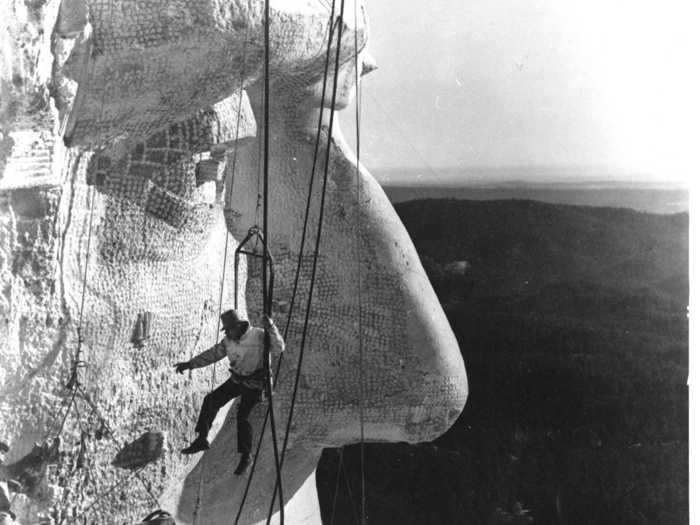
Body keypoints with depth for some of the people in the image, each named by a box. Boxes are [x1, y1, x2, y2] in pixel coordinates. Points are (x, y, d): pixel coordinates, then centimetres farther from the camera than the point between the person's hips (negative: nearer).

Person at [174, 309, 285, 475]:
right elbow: (213, 354, 5)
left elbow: (278, 349, -27)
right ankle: (201, 440, 6)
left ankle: (246, 456, 0)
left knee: (242, 417, -16)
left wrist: (271, 328, -39)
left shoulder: (258, 335, -19)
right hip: (237, 379, 6)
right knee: (211, 400, -5)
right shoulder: (229, 341, -2)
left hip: (254, 383, -6)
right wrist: (190, 364, 0)